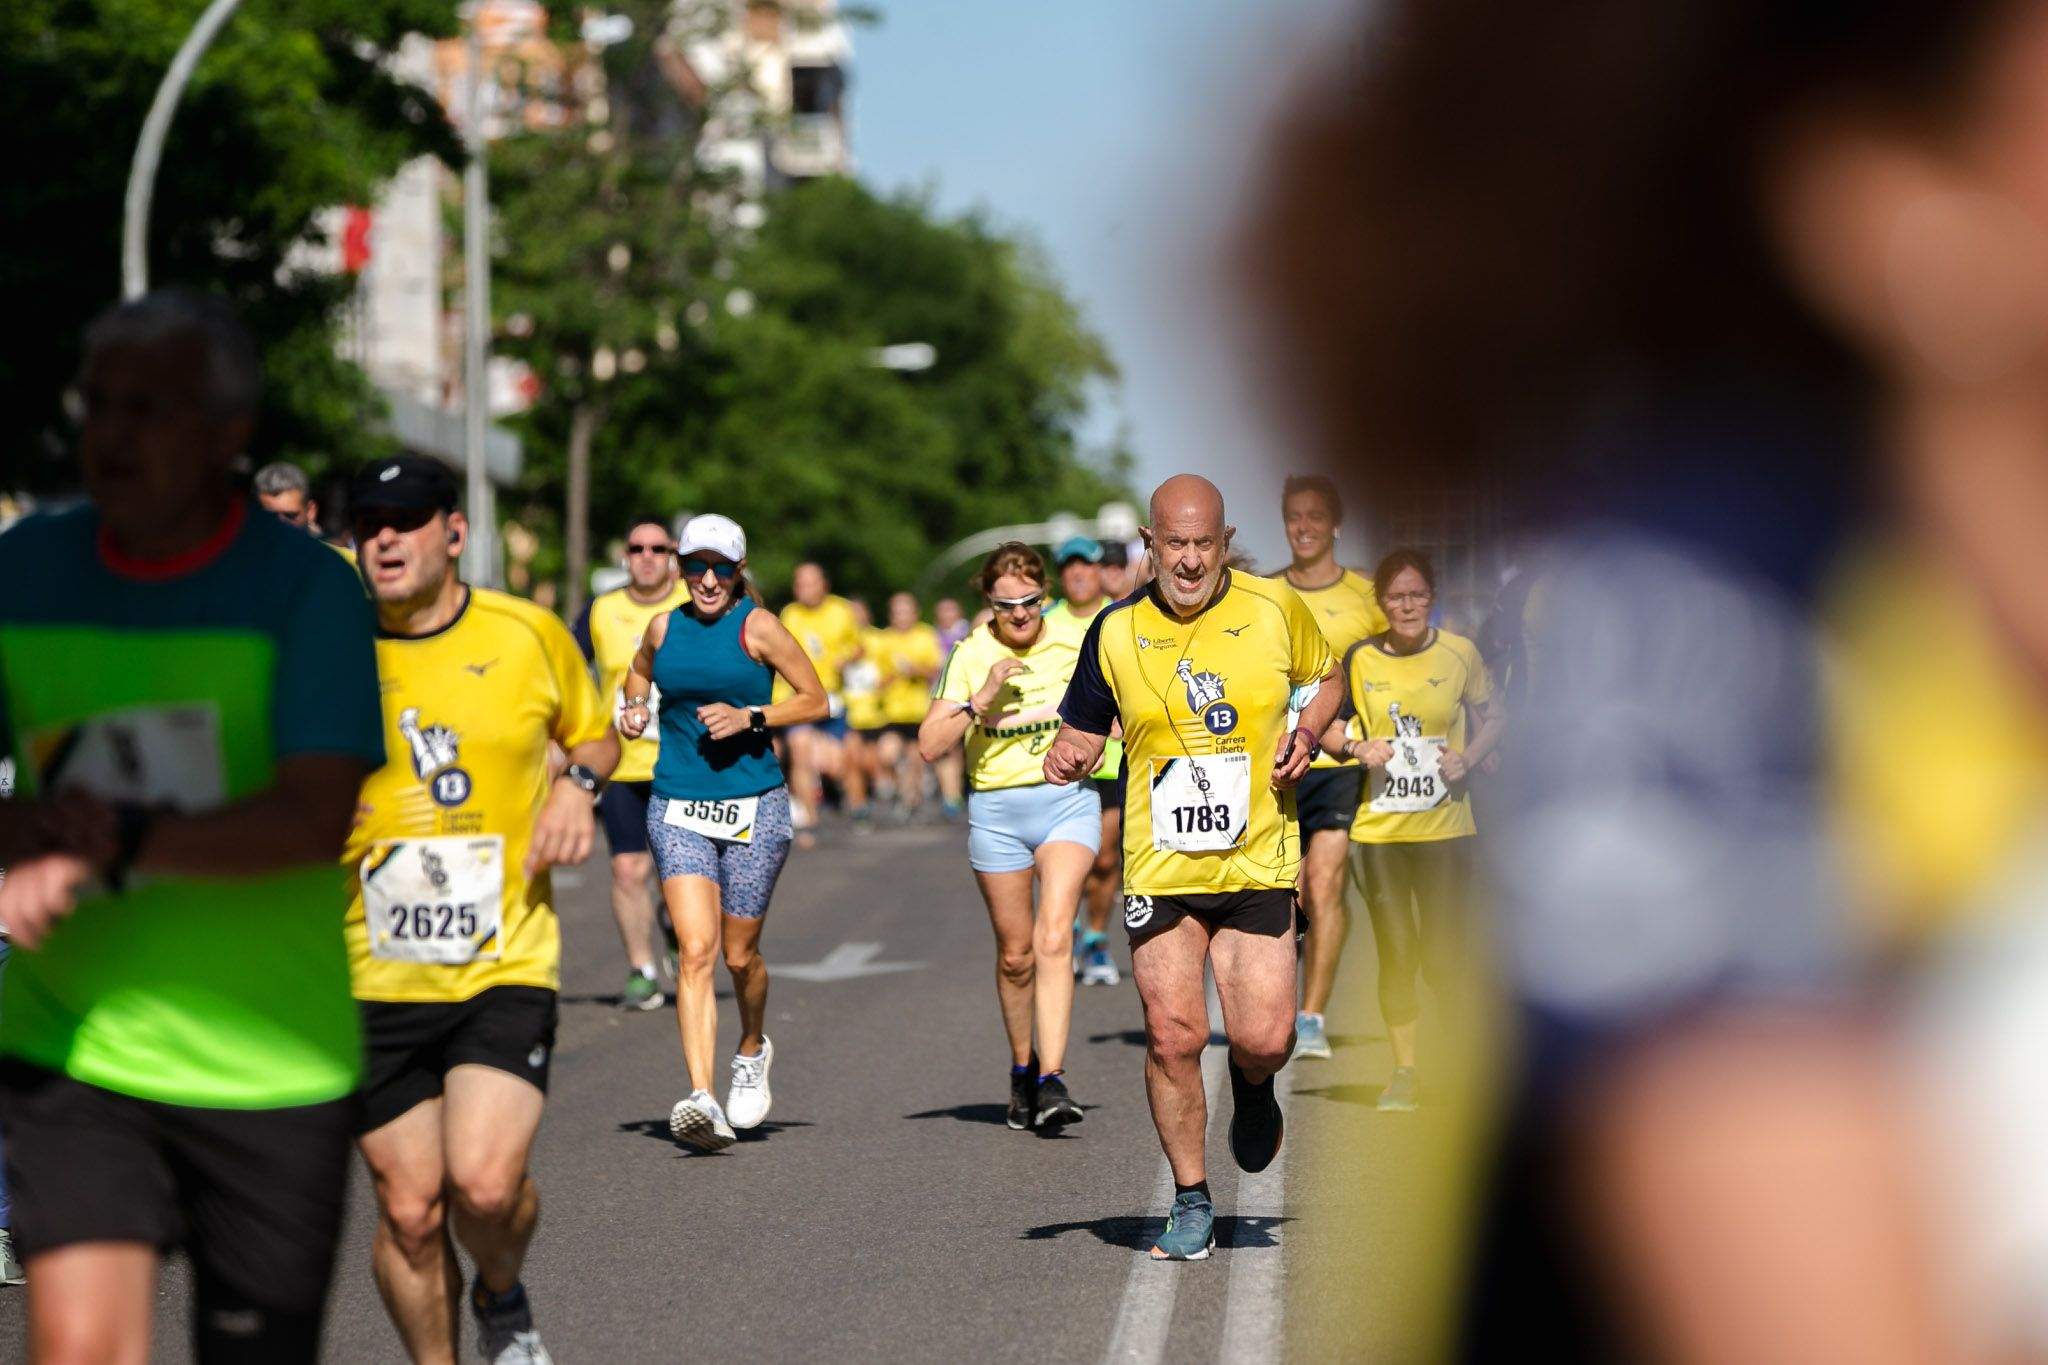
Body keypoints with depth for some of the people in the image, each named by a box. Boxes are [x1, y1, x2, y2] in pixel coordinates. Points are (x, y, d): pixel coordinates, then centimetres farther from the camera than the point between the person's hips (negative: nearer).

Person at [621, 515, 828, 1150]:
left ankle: (752, 1050, 40)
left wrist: (750, 718, -13)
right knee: (695, 949, -14)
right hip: (678, 810, 2)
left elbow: (816, 700, 1)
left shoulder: (757, 627, -4)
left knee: (739, 954, 6)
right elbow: (638, 673, 29)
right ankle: (702, 1100, -23)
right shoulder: (664, 628, 7)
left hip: (753, 807, -2)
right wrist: (635, 707, 7)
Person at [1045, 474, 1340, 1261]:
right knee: (1173, 1036, -5)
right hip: (1159, 868, 0)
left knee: (1263, 1038, -8)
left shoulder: (1275, 609, -1)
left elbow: (1326, 677, 16)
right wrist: (1067, 760, -14)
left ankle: (1253, 1088, 31)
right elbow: (1082, 732, 10)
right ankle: (1191, 1204, 11)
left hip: (1258, 863, 0)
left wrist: (1307, 732, -4)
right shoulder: (1116, 633, -1)